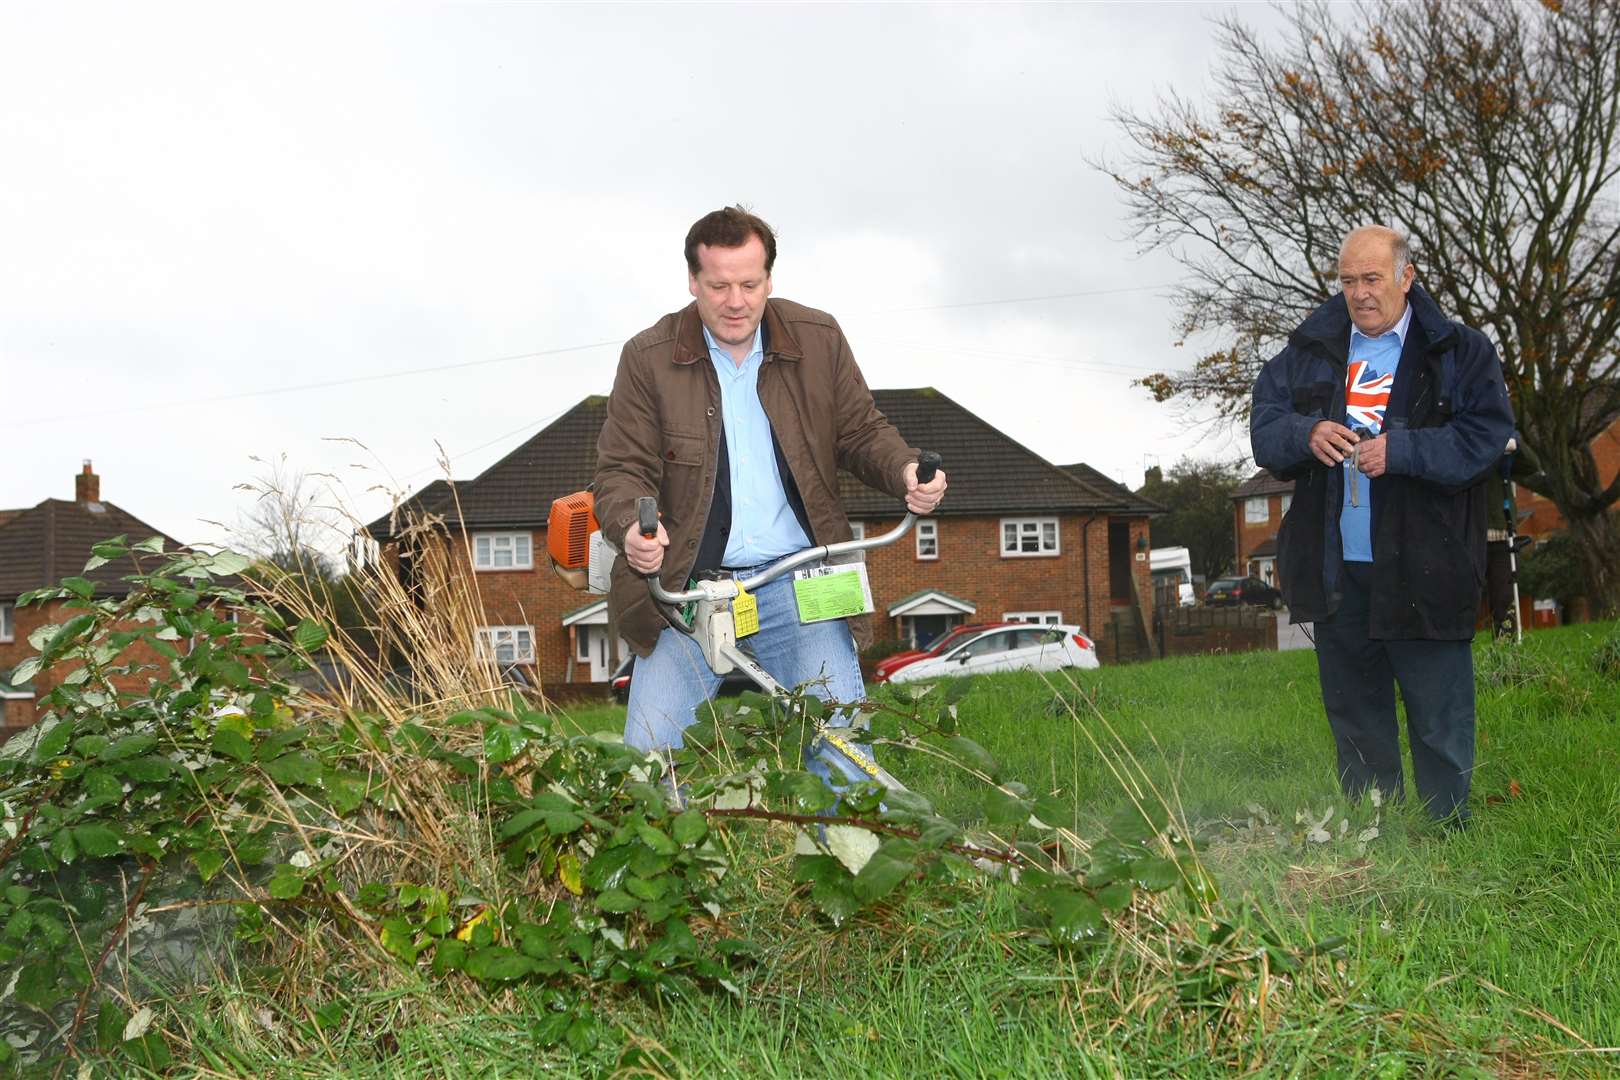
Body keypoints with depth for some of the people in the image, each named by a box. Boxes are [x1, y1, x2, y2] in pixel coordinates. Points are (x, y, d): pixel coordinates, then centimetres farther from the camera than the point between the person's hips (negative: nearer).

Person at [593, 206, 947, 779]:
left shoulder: (819, 339, 4)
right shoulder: (648, 357, -2)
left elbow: (862, 432, 12)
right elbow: (622, 469, -2)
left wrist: (905, 472, -10)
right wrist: (631, 527, -25)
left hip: (799, 587, 1)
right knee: (648, 755, -5)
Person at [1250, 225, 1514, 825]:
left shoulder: (1459, 352, 0)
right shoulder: (1310, 350, 11)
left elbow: (1487, 435, -8)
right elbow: (1263, 423, 9)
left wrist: (1400, 451, -19)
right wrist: (1306, 433, -12)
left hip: (1421, 570, -4)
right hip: (1334, 569, 4)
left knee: (1440, 719, 1)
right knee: (1354, 715, 14)